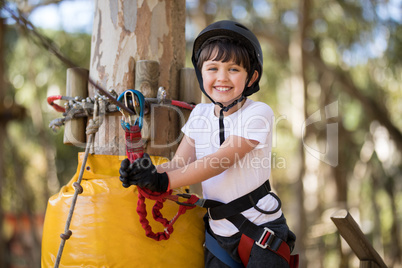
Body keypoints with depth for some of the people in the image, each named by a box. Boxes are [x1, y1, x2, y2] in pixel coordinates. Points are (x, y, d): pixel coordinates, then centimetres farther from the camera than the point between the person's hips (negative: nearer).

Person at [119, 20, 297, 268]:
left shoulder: (258, 114, -13)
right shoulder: (200, 115, 5)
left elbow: (220, 161, -23)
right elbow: (180, 164, -3)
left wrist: (164, 181, -32)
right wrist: (151, 174, -26)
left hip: (262, 227, -4)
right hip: (219, 232, 5)